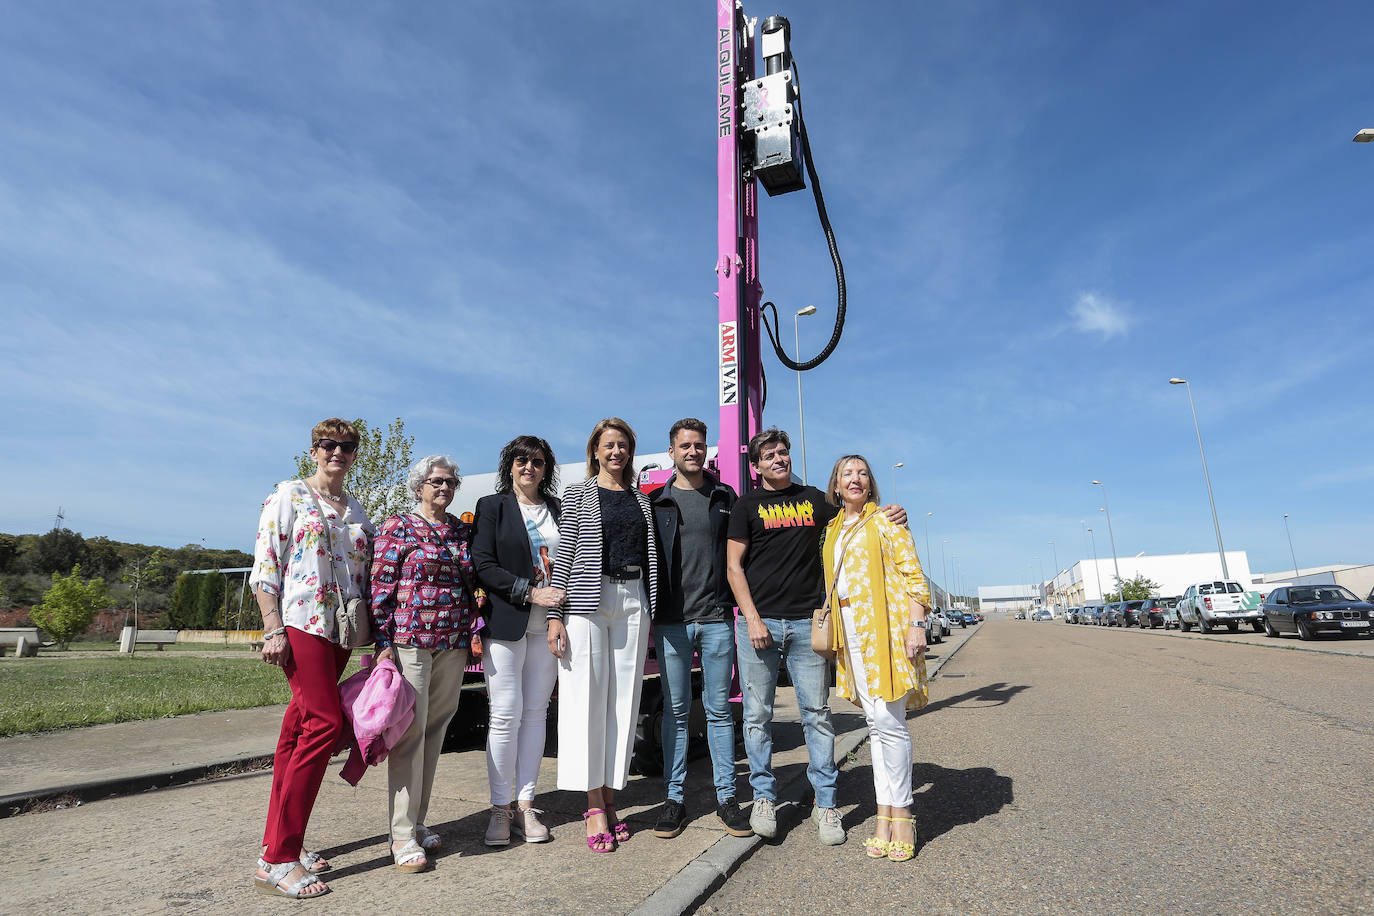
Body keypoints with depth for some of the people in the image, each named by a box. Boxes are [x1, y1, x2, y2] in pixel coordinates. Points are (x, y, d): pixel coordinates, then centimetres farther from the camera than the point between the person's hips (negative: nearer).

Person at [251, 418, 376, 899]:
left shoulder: (357, 510, 17)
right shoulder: (289, 495, 1)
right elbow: (264, 567, -5)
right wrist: (273, 630, -13)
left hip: (340, 630, 6)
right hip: (300, 623, -6)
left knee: (301, 726, 9)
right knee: (324, 723, -12)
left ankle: (278, 840, 20)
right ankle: (277, 860, -3)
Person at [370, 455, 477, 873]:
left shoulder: (463, 531, 13)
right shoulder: (398, 527, -2)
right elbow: (381, 587, -5)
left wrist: (472, 633, 12)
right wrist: (384, 642, -10)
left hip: (452, 645, 5)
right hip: (409, 641, -5)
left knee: (435, 730, 11)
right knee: (409, 732, -4)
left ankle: (418, 820, 24)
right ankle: (403, 835, 6)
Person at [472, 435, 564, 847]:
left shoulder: (559, 509, 12)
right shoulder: (492, 506, 4)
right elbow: (484, 566, -5)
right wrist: (531, 593, -15)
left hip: (547, 626, 3)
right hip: (505, 624, -3)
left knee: (536, 713, 8)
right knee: (506, 714, -1)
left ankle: (526, 804, 19)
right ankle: (500, 808, 13)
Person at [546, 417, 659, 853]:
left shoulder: (641, 500, 15)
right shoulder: (576, 496, 4)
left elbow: (651, 559, 15)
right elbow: (563, 555, -1)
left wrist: (652, 614, 10)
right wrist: (554, 615, -7)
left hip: (633, 603, 4)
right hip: (587, 603, -3)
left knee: (623, 701, 5)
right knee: (587, 699, -2)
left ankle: (609, 798, 17)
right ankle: (594, 806, 7)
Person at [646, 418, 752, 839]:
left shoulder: (725, 497, 9)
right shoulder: (656, 502, 6)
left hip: (716, 619, 1)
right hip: (671, 622, 0)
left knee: (719, 709, 7)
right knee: (675, 710, 7)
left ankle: (726, 797, 18)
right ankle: (674, 799, 18)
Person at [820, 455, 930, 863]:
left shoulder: (884, 521, 3)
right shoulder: (832, 530, 18)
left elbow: (913, 574, -4)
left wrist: (916, 625, -14)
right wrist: (828, 628, 15)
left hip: (885, 626, -5)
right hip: (850, 631, 5)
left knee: (889, 721, -7)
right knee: (875, 723, 8)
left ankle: (901, 814, 7)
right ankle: (885, 814, 14)